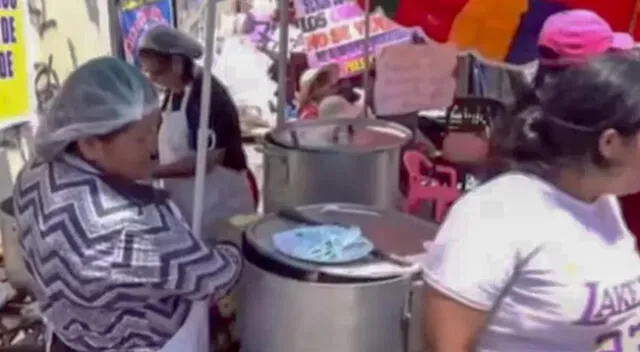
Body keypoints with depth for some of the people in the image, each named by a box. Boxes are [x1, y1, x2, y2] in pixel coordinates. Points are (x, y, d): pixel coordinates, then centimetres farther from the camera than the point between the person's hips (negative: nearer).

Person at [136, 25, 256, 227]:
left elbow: (206, 160, -25)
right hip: (187, 202, 8)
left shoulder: (207, 95, -20)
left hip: (219, 202, -8)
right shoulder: (173, 93, 7)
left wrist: (153, 171, -24)